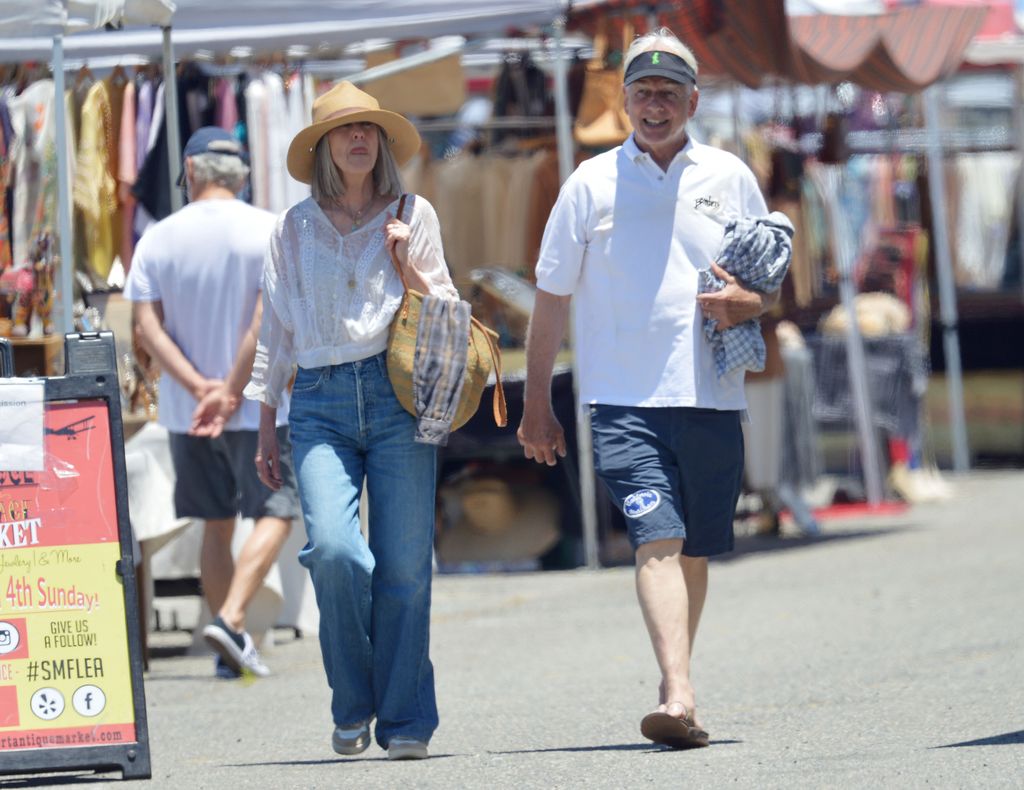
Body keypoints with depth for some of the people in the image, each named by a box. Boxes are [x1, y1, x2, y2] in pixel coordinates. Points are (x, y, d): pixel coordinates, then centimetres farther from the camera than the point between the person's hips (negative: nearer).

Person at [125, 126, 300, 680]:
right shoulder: (269, 231, -5)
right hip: (259, 407, -3)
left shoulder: (158, 239, 3)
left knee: (216, 524, 12)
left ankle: (231, 648, 12)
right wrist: (231, 391, -14)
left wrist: (198, 387, -11)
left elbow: (147, 327, -5)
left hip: (186, 412, 3)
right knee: (273, 514, 1)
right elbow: (267, 319, -15)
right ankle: (230, 619, -18)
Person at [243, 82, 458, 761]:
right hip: (321, 403, 0)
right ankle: (353, 704, -1)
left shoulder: (414, 215, 12)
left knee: (403, 564, -5)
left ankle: (405, 718, 4)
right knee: (333, 548, -19)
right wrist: (267, 426, 15)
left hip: (398, 395, 0)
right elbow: (276, 329, 18)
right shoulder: (295, 228, 14)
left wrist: (410, 266, -4)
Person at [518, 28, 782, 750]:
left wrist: (748, 304, -7)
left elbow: (771, 284, 18)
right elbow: (552, 298, 11)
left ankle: (676, 687, 22)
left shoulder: (731, 178, 10)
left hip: (711, 398, 2)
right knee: (657, 539, -17)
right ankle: (679, 697, -28)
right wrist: (537, 405, 9)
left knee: (694, 551, 7)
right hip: (624, 398, -2)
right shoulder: (592, 183, 7)